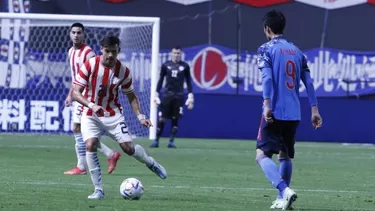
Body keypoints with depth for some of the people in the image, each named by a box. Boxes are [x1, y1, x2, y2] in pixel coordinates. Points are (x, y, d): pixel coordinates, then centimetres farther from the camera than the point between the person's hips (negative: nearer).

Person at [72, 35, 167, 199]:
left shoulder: (123, 71, -8)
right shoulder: (90, 65, -16)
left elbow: (131, 96, 7)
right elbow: (76, 92, -18)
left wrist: (140, 116, -5)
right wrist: (92, 105, -34)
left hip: (113, 114, 1)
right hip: (91, 115, -1)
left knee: (128, 147, -8)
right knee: (90, 146, -22)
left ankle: (150, 163, 27)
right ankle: (98, 190, -12)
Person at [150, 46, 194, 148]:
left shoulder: (185, 66, 5)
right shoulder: (166, 65, 5)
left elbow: (188, 81, 9)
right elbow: (160, 80, 9)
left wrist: (190, 96, 2)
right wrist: (156, 95, 4)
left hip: (179, 95, 0)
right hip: (167, 94, 0)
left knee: (175, 119, -2)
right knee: (162, 119, -3)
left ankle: (171, 141, 4)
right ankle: (156, 141, 3)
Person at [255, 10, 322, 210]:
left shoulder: (266, 49, -1)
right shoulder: (296, 51, 16)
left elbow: (267, 78, -15)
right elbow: (308, 82, 12)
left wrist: (267, 105, -22)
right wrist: (314, 110, 13)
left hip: (275, 113, -6)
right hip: (293, 114, 6)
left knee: (262, 155, -5)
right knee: (285, 156, 18)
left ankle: (285, 190, -25)